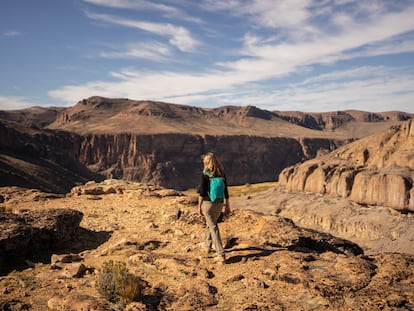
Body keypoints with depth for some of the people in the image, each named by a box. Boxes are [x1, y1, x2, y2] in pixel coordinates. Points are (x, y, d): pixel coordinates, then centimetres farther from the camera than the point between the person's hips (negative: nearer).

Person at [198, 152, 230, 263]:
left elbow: (202, 191, -11)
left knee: (213, 227, -2)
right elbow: (225, 191, 6)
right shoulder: (222, 173, 3)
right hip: (219, 203, 5)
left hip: (207, 203, -5)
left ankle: (221, 254, -6)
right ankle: (208, 246, 41)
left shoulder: (205, 174, -11)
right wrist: (227, 205, 13)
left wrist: (199, 206, -3)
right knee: (210, 224, 26)